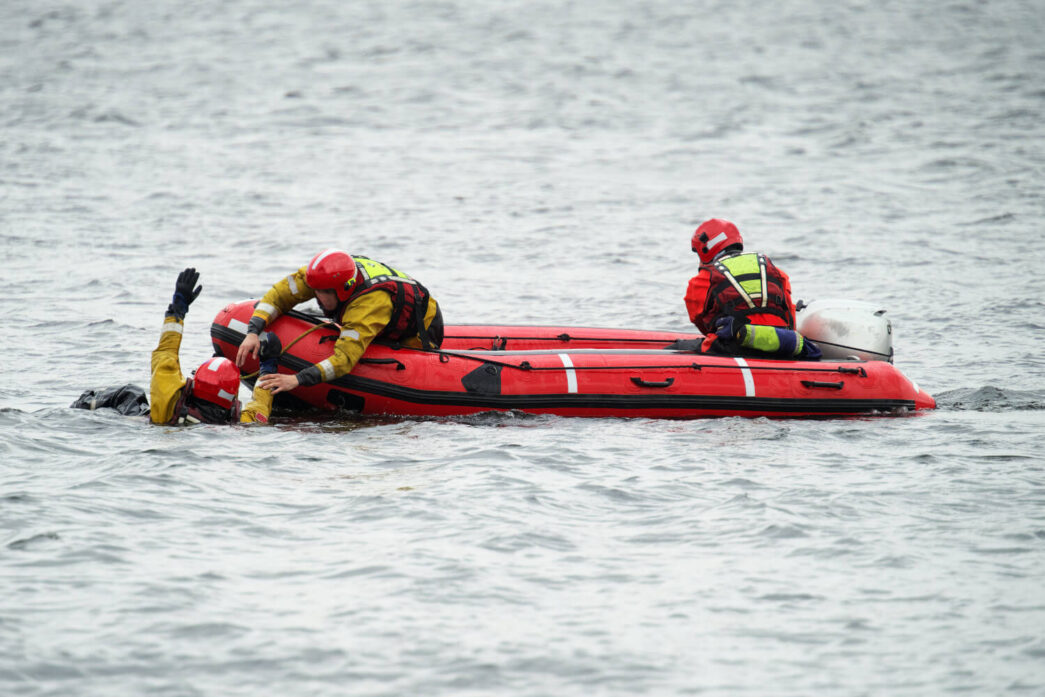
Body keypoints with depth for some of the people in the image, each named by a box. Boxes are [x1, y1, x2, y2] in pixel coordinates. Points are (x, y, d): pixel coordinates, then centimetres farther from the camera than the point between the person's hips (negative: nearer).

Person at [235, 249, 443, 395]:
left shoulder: (371, 302, -44)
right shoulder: (324, 275, -24)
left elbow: (345, 359, -51)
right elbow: (279, 294, -21)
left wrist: (297, 380, -58)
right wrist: (253, 331, -35)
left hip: (419, 336, -7)